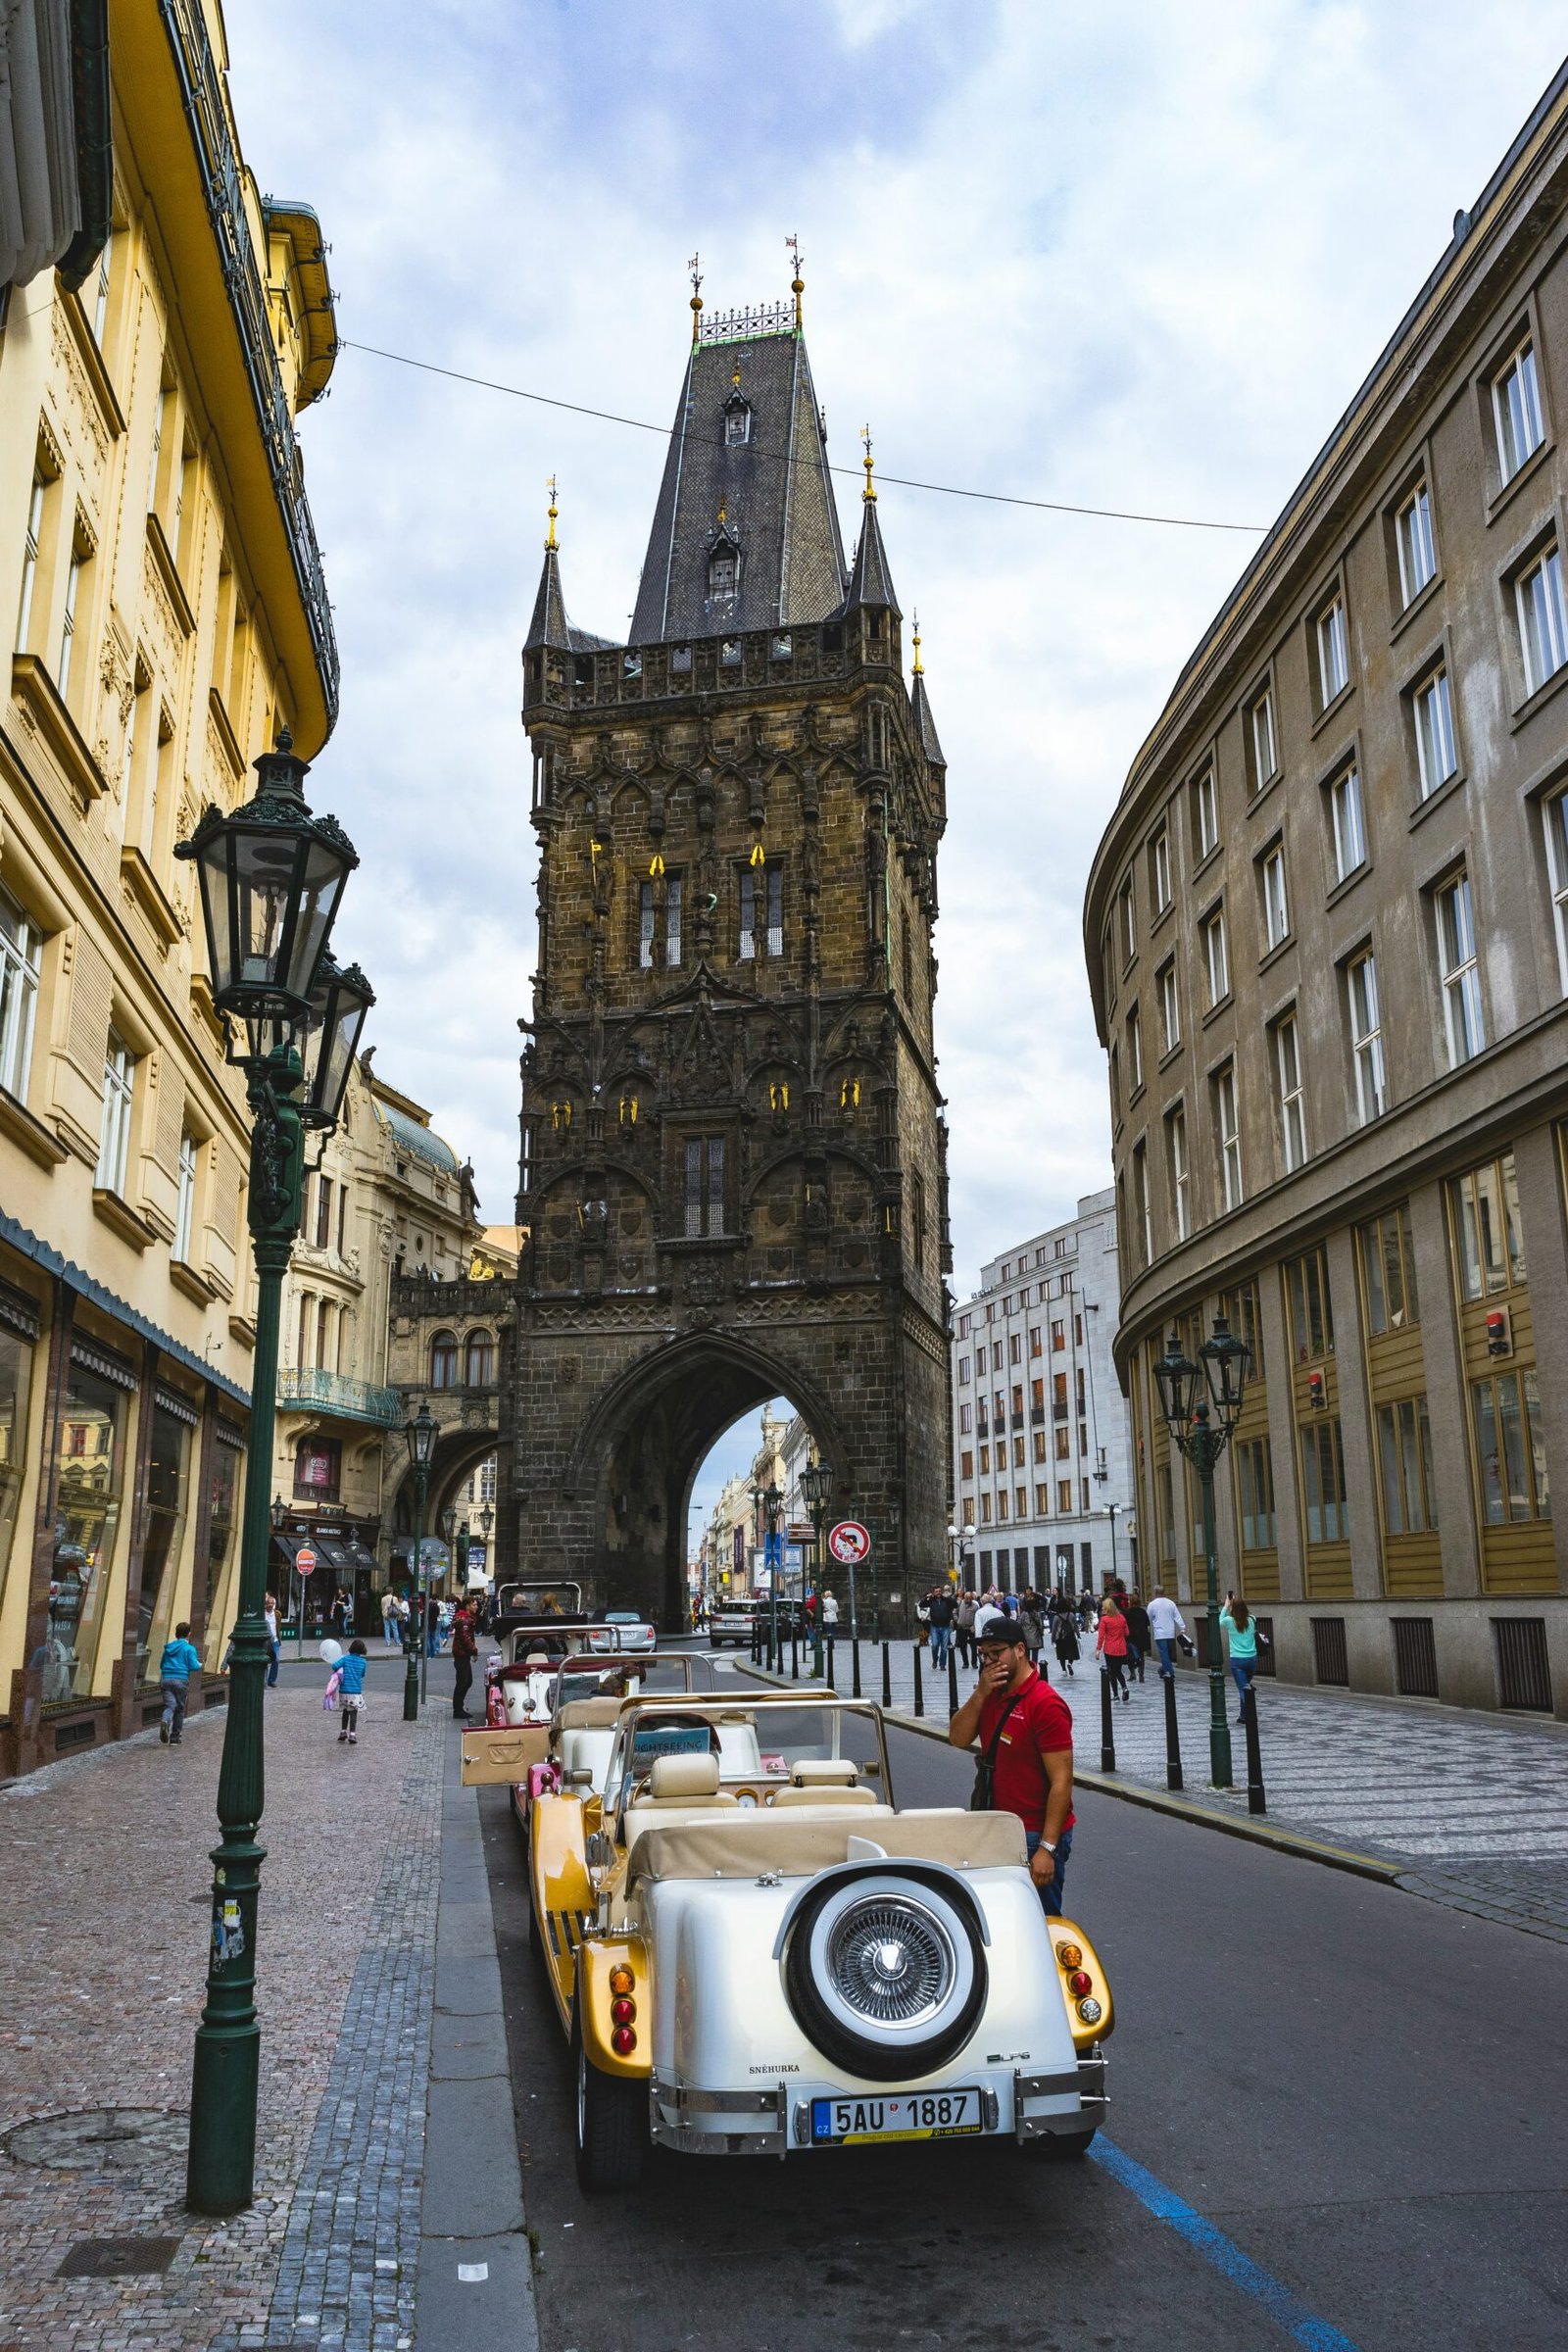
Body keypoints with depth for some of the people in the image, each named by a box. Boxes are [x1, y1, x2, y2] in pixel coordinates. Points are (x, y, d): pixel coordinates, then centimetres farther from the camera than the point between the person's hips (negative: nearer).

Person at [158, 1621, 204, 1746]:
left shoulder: (168, 1647, 13)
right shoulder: (189, 1648, -3)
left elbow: (161, 1665, 20)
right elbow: (194, 1666, -10)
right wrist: (200, 1665, 11)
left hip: (166, 1679, 3)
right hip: (181, 1680, -3)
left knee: (170, 1705, -4)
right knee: (180, 1709, 9)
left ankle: (165, 1721, -39)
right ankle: (174, 1738, 14)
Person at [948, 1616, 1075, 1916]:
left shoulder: (1045, 1704, -19)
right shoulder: (991, 1694, 7)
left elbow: (1061, 1781, -21)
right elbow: (958, 1738, 0)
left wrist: (1047, 1848, -23)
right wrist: (981, 1694, -13)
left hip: (1035, 1835, -8)